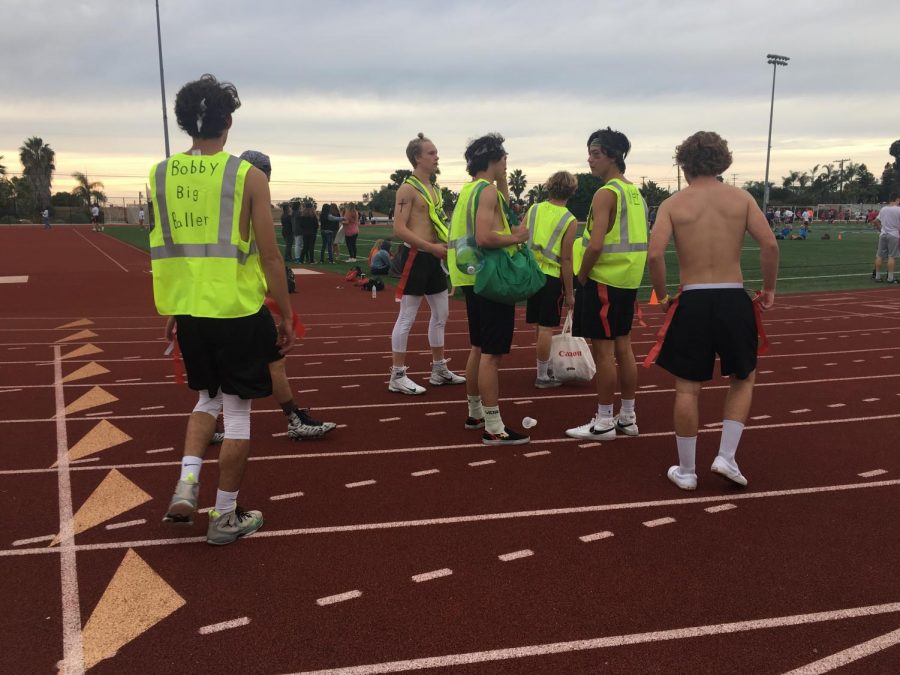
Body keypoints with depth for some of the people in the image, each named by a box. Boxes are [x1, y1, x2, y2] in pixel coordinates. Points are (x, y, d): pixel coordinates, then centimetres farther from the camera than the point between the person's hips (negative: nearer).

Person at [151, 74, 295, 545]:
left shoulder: (160, 176, 3)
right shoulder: (247, 176, -9)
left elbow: (163, 246, 9)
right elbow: (269, 256, -10)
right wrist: (286, 316, -1)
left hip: (187, 308, 5)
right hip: (237, 310, -4)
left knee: (208, 398, 25)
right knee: (237, 412, 8)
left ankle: (186, 482, 10)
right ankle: (226, 517, 17)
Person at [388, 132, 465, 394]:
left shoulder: (434, 188, 16)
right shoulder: (408, 188, -12)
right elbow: (399, 229, -19)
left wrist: (447, 245, 8)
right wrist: (432, 247, -21)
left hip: (432, 257, 9)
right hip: (415, 256, -9)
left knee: (441, 314, 14)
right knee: (407, 317, -4)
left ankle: (439, 370, 27)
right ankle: (397, 377, 4)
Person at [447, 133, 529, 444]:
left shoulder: (470, 188, 16)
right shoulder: (487, 190, -15)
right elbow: (484, 237, -27)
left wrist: (503, 183, 19)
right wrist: (517, 237, -14)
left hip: (475, 277, 11)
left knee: (479, 348, 18)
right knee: (491, 353, -8)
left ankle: (476, 413, 29)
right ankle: (494, 428, -4)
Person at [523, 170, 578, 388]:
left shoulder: (533, 210, 4)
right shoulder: (569, 221, -8)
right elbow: (566, 259, -10)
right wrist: (569, 292, -4)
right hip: (551, 276, -5)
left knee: (539, 325, 17)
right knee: (546, 327, 2)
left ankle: (547, 366, 32)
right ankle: (542, 376, 9)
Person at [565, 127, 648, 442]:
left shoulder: (605, 193, -16)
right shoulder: (635, 192, 13)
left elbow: (596, 245, -24)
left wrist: (582, 275, -10)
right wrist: (632, 274, 19)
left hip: (603, 280, -9)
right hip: (627, 280, 9)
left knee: (603, 350, -2)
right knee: (623, 347, 14)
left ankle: (604, 422, 6)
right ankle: (627, 418, 22)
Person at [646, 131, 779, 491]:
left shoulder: (673, 203, 0)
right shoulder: (741, 198, 4)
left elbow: (655, 254, -13)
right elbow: (770, 244, -6)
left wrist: (662, 295, 2)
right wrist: (768, 288, 7)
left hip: (693, 302, -1)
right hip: (734, 300, 1)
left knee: (687, 389, 9)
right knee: (743, 379, 22)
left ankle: (686, 472, 18)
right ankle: (726, 457, 14)